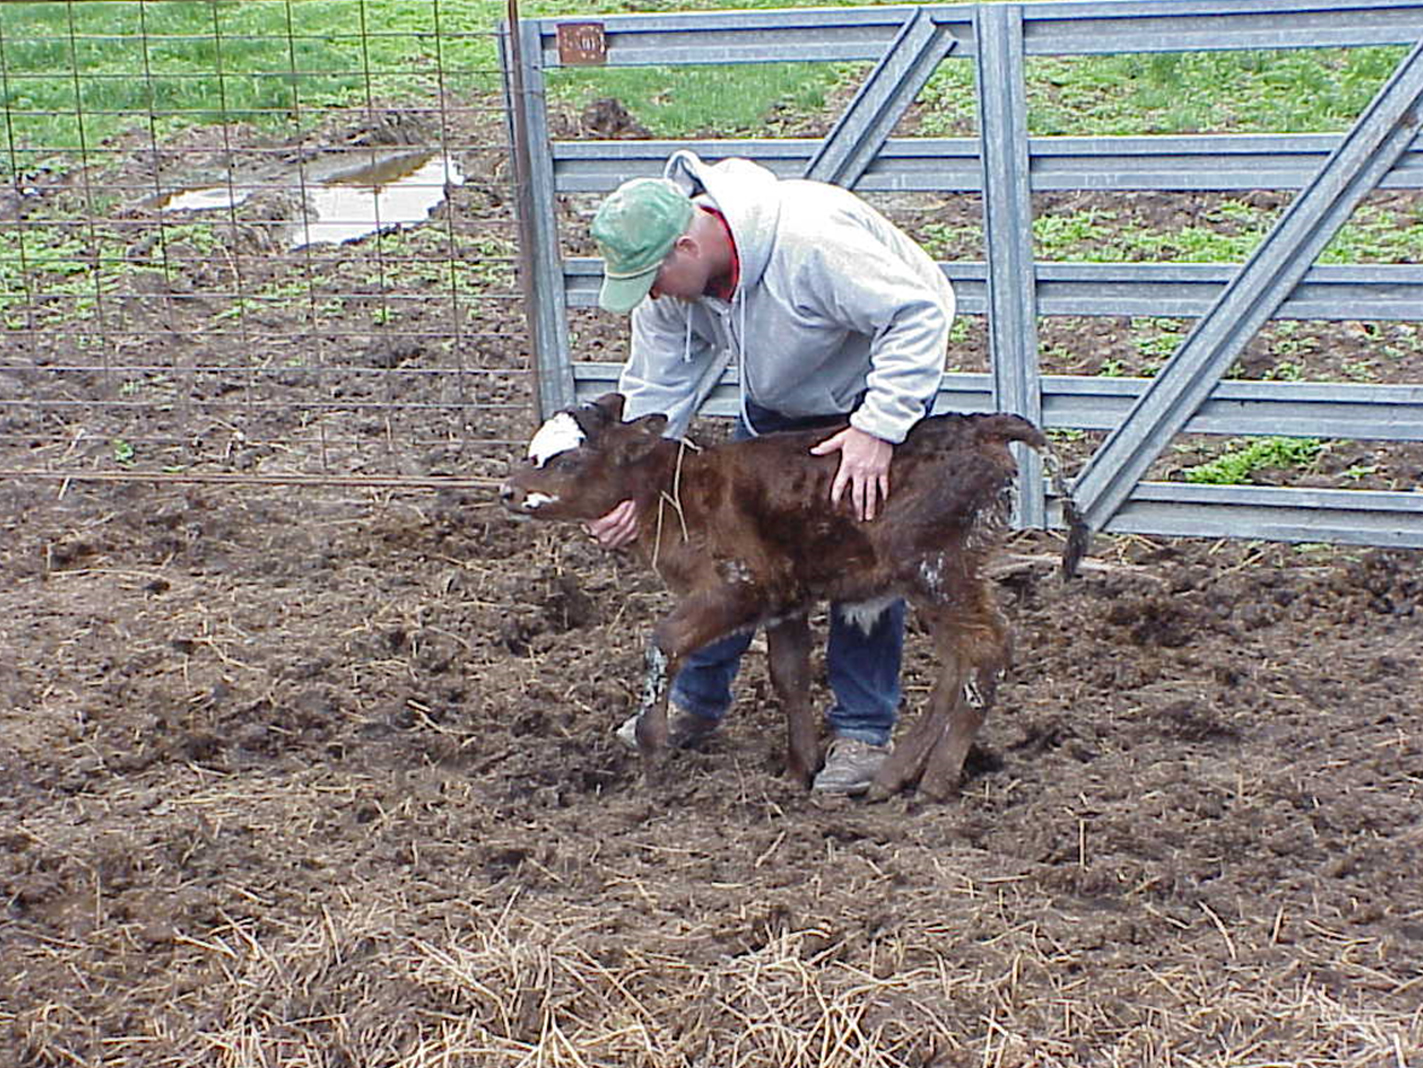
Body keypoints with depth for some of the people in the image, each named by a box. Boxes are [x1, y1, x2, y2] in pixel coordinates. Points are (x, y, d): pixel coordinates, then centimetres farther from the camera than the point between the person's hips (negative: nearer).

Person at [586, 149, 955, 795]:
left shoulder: (809, 239, -41)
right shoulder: (666, 283, -18)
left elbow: (918, 315, -38)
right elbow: (656, 390, -10)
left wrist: (878, 431, -43)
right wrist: (630, 488, -22)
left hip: (877, 390, -6)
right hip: (776, 403, 7)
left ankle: (863, 730, -3)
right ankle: (695, 700, 20)